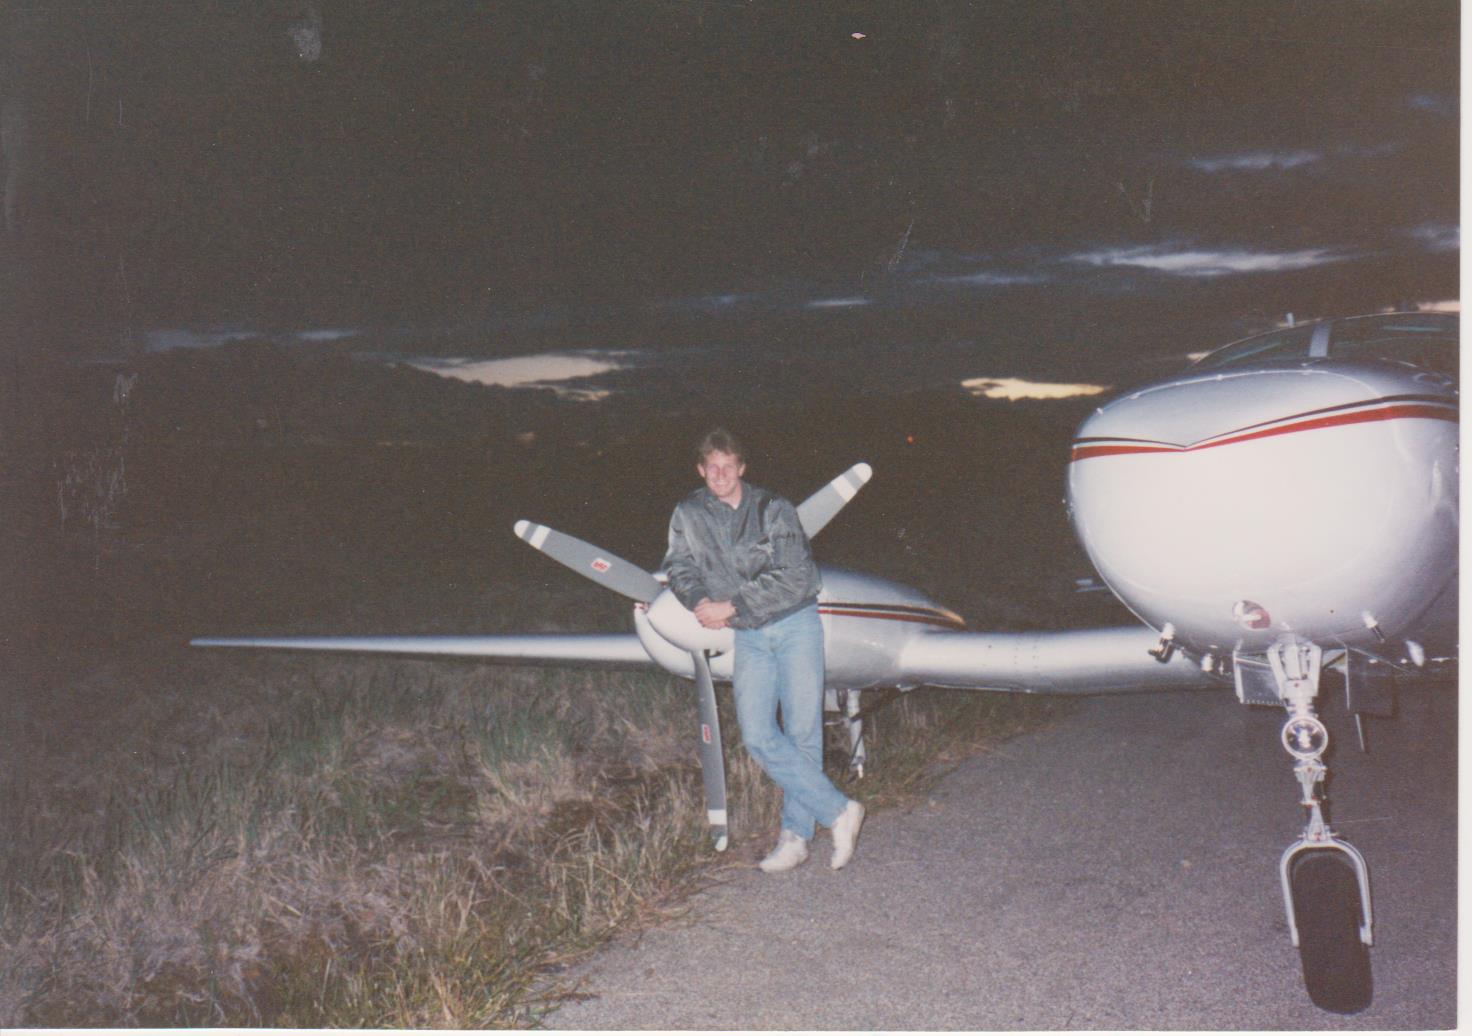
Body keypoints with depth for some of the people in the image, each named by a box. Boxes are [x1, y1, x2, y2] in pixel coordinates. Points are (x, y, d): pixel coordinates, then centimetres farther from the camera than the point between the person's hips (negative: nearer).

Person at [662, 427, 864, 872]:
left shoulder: (773, 509, -9)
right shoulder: (688, 515, 3)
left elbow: (793, 578, -15)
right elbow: (680, 568, 6)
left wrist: (731, 606, -18)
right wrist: (700, 602, -16)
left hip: (795, 623, -3)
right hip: (748, 637, 3)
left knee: (802, 732, -3)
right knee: (757, 735, -10)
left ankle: (796, 834, 6)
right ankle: (838, 810, -4)